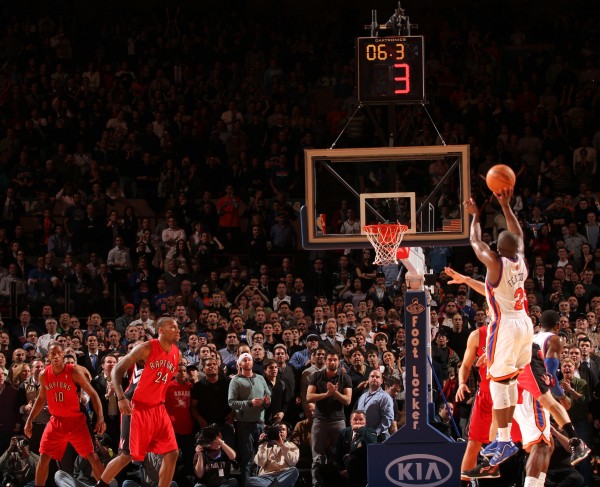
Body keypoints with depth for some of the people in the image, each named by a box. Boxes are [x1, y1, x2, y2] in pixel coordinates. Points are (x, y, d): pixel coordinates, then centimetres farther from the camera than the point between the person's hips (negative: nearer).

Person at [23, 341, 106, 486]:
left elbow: (93, 394, -9)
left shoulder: (74, 372, -14)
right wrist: (30, 420, 12)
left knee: (92, 457, -6)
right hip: (56, 421, 4)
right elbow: (41, 399, 16)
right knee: (43, 458, -1)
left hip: (76, 420, -3)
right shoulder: (44, 375, -1)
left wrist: (100, 418, -17)